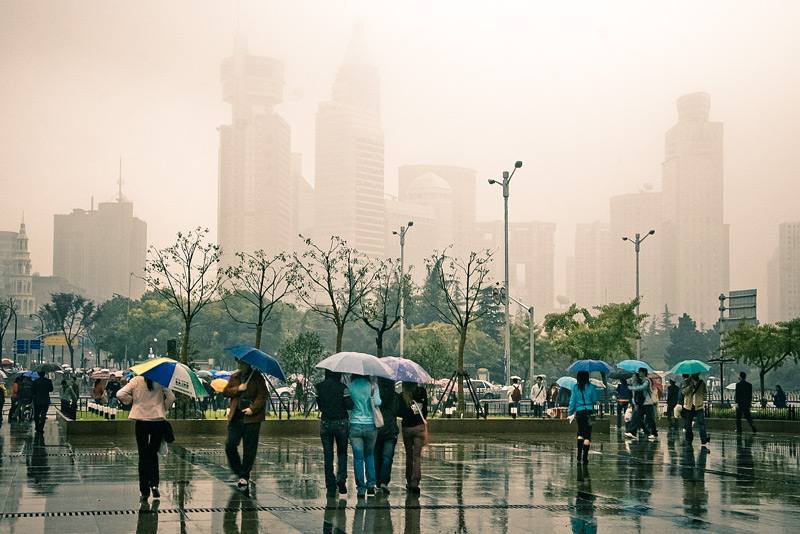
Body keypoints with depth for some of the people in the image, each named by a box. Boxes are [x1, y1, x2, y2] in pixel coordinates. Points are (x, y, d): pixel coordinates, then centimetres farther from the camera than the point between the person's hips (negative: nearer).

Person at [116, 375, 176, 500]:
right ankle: (154, 484, 2)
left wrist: (132, 400, 6)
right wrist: (163, 408, 8)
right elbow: (171, 397, -7)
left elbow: (120, 394, -9)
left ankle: (145, 491, 5)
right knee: (153, 454, 17)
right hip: (158, 421, 0)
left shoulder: (136, 381, -2)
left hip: (141, 421, 0)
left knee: (143, 456, 7)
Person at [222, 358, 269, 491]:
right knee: (230, 445, -2)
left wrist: (253, 409, -18)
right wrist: (238, 389, -8)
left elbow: (263, 395, -6)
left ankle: (244, 476, 9)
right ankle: (237, 471, 16)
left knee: (249, 448, -1)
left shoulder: (257, 377, 0)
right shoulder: (234, 377, 15)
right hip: (235, 417, 4)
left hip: (251, 418, -4)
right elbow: (225, 392, 9)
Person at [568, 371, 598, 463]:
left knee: (580, 433, 18)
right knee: (587, 435, 1)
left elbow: (573, 400, 2)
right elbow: (595, 400, 2)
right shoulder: (591, 387, -3)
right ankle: (585, 457, -2)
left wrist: (570, 413, 9)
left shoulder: (575, 387, -1)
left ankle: (579, 454, 9)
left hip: (579, 412, 2)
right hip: (589, 412, -2)